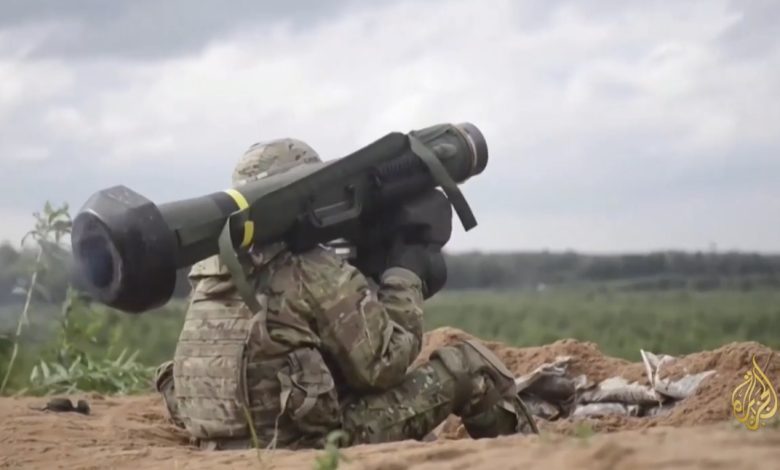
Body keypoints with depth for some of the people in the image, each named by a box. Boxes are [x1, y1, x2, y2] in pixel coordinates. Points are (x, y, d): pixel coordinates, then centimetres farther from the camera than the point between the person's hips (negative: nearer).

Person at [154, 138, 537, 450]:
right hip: (305, 450, -8)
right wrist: (406, 275, 2)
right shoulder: (317, 271, -14)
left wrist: (369, 271, 17)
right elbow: (384, 363, -10)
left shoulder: (214, 268, 8)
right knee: (468, 366, 0)